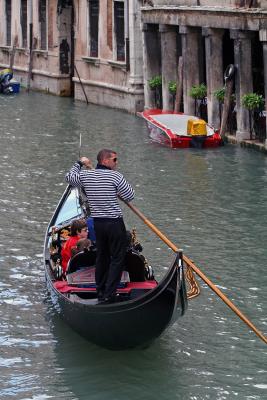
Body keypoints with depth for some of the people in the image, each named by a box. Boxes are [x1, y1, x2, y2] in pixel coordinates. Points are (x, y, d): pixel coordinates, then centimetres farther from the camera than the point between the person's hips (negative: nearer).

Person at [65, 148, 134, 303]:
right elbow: (130, 196, -8)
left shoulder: (85, 176, 3)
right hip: (115, 223, -6)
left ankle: (101, 292, 24)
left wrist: (80, 163, 36)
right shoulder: (115, 176, -13)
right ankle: (109, 295, -6)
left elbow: (69, 177, 23)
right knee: (117, 259, 1)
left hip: (98, 223, 6)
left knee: (102, 257, 19)